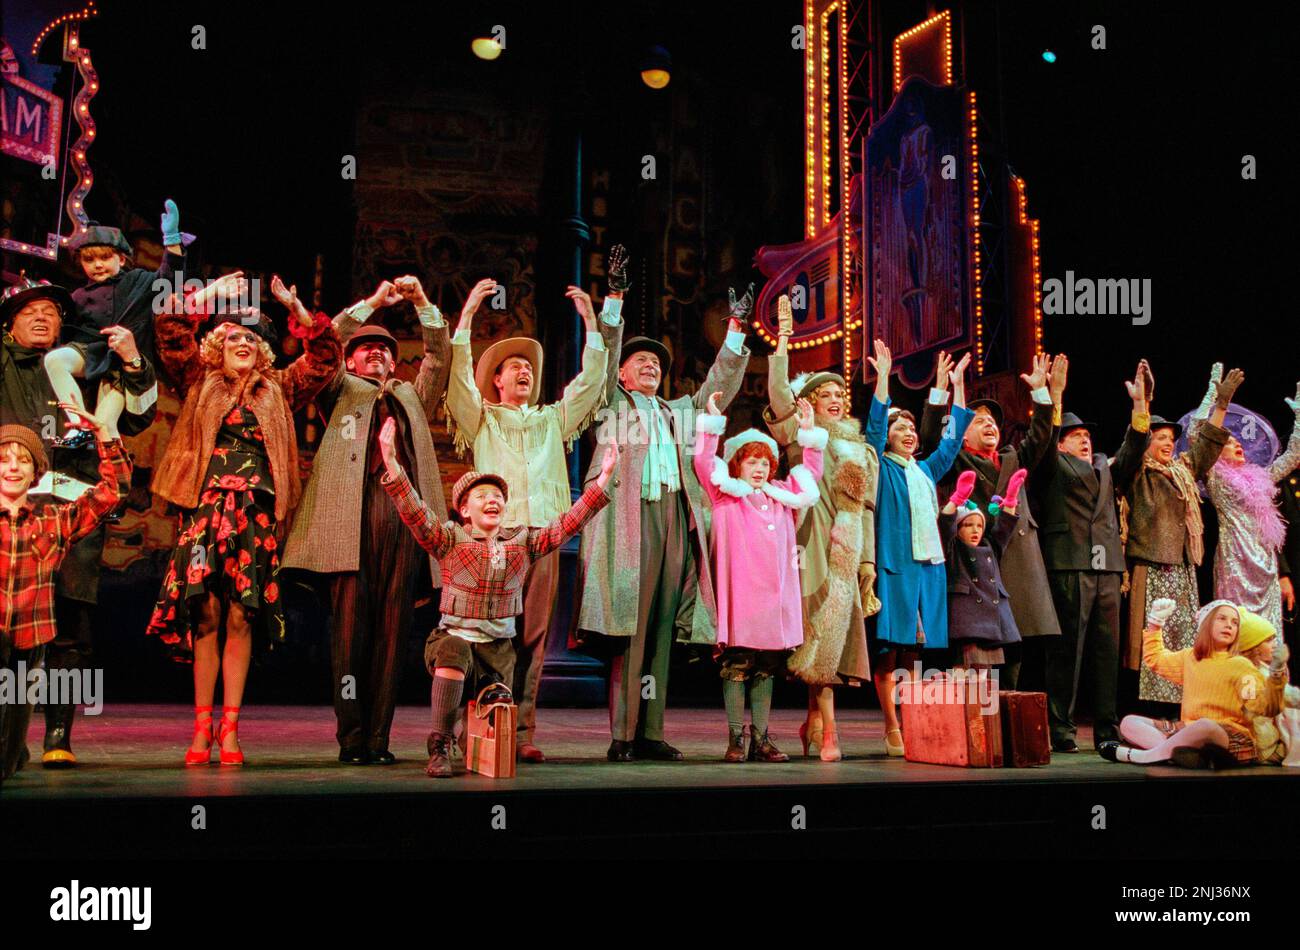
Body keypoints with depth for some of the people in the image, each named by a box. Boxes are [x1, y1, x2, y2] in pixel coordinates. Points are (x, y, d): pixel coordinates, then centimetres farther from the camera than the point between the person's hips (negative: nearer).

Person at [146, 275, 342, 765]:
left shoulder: (278, 390, 16)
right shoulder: (201, 384, 14)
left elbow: (325, 356, 12)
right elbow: (170, 331, 7)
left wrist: (296, 308, 6)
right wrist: (210, 292, 9)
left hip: (256, 515, 1)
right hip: (206, 509, 0)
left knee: (241, 620, -2)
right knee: (205, 617, -4)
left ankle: (229, 728, 2)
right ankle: (202, 726, 2)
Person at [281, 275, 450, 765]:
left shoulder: (410, 397, 30)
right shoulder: (340, 391, 23)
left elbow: (439, 357, 21)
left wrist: (422, 303, 11)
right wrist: (372, 303, 9)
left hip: (403, 517, 2)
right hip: (352, 517, -2)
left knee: (392, 628, -2)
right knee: (350, 626, -7)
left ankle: (378, 738, 1)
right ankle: (351, 738, -3)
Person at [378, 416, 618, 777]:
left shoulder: (523, 541, 6)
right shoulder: (450, 539, -2)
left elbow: (567, 525, 1)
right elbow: (414, 513, -15)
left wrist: (603, 478, -7)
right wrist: (392, 463, -29)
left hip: (499, 644, 3)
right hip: (454, 635, -3)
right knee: (453, 653, -38)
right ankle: (440, 746, -27)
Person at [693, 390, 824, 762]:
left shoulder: (781, 495, 19)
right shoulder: (726, 494, 6)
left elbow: (811, 473, 27)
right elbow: (703, 463, -6)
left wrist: (808, 432, 20)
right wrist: (713, 422, -8)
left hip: (774, 598, 5)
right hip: (740, 593, -4)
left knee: (766, 671, 8)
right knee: (736, 668, -4)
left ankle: (761, 738, 14)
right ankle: (736, 738, 2)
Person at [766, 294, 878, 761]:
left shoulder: (860, 449, 20)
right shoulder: (801, 434, 5)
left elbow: (866, 507, 17)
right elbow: (778, 392, -13)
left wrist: (868, 560, 11)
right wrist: (783, 340, -16)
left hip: (848, 549, 5)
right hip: (815, 544, -5)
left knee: (834, 632, 3)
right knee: (823, 628, -8)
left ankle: (812, 721, 12)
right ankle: (828, 731, -5)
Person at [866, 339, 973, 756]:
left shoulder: (926, 470, 19)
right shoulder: (882, 468, 3)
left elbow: (952, 438, 26)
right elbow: (874, 426, -10)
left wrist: (958, 385, 26)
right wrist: (883, 377, -17)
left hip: (928, 565, 6)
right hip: (894, 565, -6)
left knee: (916, 650, 7)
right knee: (889, 651, -6)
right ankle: (892, 730, -4)